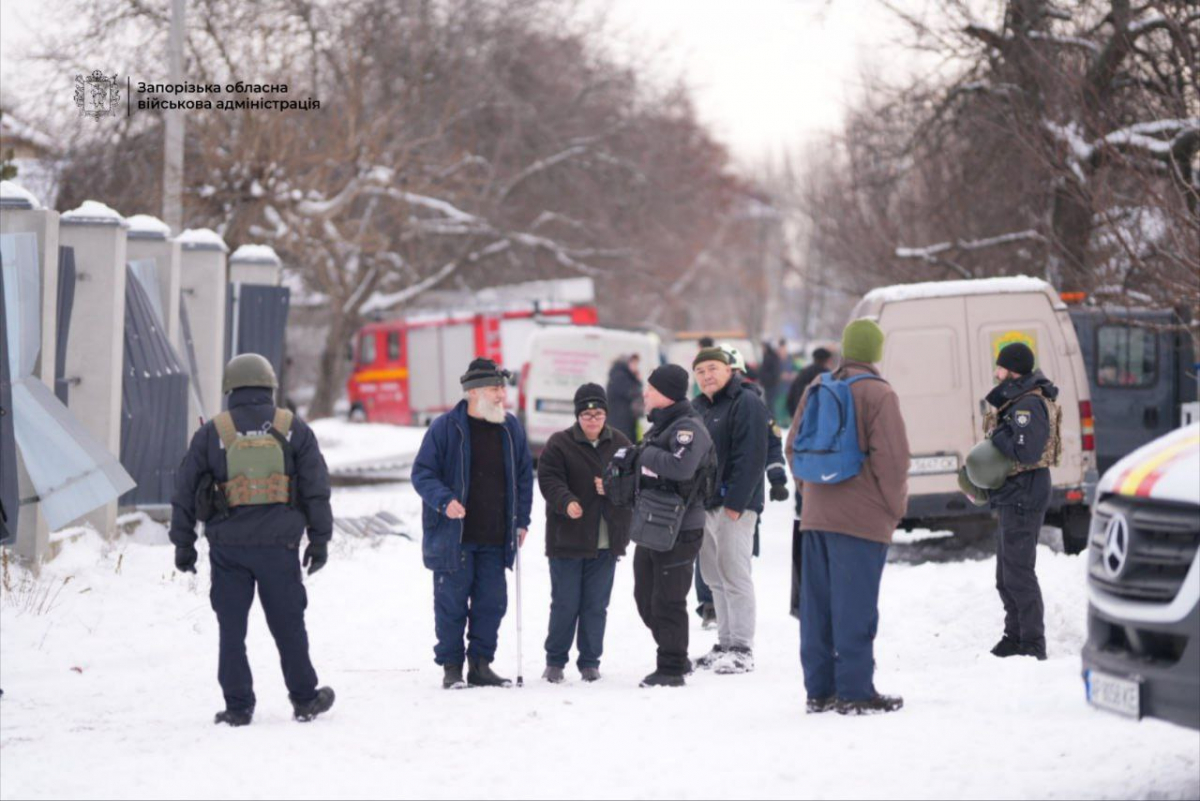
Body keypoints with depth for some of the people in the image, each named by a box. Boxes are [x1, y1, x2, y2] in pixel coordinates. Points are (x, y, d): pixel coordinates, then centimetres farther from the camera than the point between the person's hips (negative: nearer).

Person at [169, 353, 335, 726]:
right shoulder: (293, 429, 4)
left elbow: (185, 491, 4)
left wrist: (183, 544, 11)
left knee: (232, 627, 5)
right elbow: (316, 489, 3)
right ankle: (304, 699, 18)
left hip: (228, 545, 0)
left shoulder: (212, 433, 2)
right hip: (279, 544, 1)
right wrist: (319, 539, 8)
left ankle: (238, 706, 5)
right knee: (288, 624, 10)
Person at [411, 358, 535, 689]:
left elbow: (524, 475, 17)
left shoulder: (510, 429, 8)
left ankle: (480, 664, 16)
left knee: (492, 603, 5)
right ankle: (450, 667, 10)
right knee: (451, 603, 0)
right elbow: (422, 473, -5)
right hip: (453, 536, -4)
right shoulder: (446, 428, -6)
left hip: (495, 539, 4)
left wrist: (521, 520, 11)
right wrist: (444, 500, -21)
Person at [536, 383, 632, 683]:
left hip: (606, 542, 3)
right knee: (565, 604, 2)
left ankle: (590, 661, 19)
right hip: (567, 539, -3)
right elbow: (549, 479, -13)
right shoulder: (560, 444, -5)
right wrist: (567, 502, -30)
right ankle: (555, 661, 15)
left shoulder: (619, 444, 6)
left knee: (596, 605, 8)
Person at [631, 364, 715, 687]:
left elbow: (681, 466, -33)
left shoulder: (688, 428, -15)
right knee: (646, 598, 15)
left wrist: (647, 454, -18)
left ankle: (672, 668, 4)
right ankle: (675, 658, 27)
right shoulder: (660, 424, 17)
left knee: (668, 602, -5)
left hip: (679, 530, -10)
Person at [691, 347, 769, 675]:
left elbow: (750, 457, -17)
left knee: (734, 576, -8)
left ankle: (742, 650, -5)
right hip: (704, 505, 9)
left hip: (733, 505, -9)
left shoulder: (746, 403, -9)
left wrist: (735, 502, -21)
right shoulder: (698, 407, 17)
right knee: (715, 577, 11)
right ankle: (725, 644, 18)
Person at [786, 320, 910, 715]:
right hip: (861, 519, -7)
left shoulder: (817, 388, 11)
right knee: (855, 608, -4)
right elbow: (893, 457, -13)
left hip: (816, 517, 7)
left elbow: (794, 445, 17)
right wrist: (896, 506, -1)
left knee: (817, 606, 10)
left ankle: (819, 689, 14)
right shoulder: (877, 394, -10)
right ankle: (855, 692, -3)